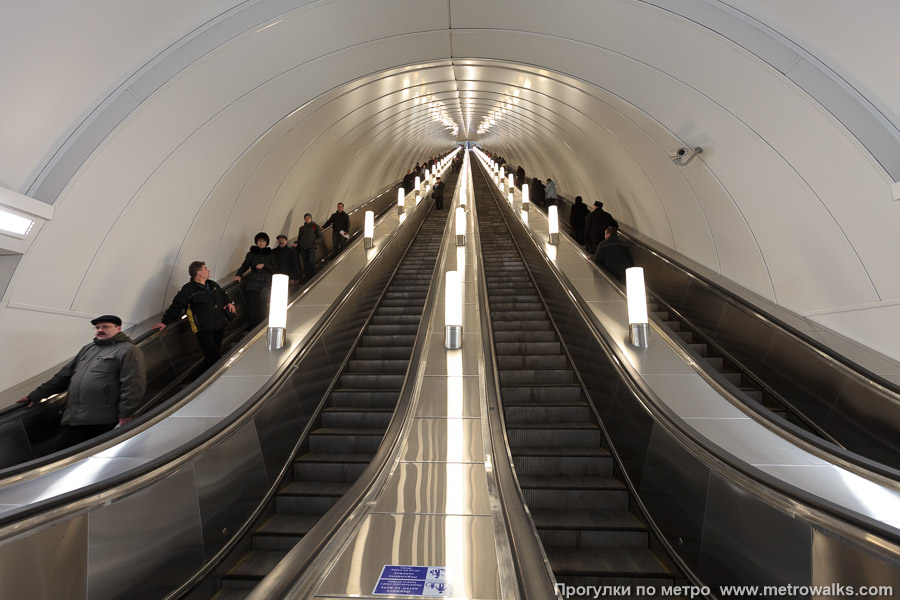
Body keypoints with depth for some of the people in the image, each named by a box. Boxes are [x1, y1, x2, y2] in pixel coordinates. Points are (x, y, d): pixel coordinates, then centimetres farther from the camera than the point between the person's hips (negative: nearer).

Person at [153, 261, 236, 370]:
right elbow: (176, 306, -5)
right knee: (213, 358, -13)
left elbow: (223, 294, 29)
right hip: (203, 329, -7)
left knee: (217, 352, 14)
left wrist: (229, 302, 11)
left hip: (219, 326, 7)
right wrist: (165, 321, -5)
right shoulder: (188, 289, -8)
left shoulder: (212, 284, 13)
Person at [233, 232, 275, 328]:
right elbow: (244, 266, 12)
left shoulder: (269, 254, 14)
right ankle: (252, 329, -9)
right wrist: (239, 275, -4)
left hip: (266, 284, 0)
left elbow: (273, 269, 9)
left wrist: (264, 265, -8)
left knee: (262, 308, -8)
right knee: (252, 307, -13)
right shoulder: (251, 253, 13)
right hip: (253, 283, 0)